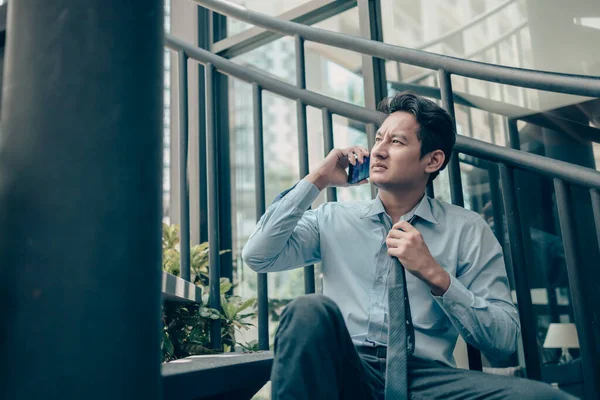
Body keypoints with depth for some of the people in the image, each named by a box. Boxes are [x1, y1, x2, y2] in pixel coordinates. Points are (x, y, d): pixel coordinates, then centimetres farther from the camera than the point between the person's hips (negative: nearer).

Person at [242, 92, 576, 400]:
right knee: (312, 309, -32)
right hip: (342, 372, 1)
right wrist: (317, 180, 3)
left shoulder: (468, 230, 7)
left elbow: (504, 342, 2)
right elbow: (258, 256, -1)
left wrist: (436, 275, -12)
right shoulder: (331, 219, 13)